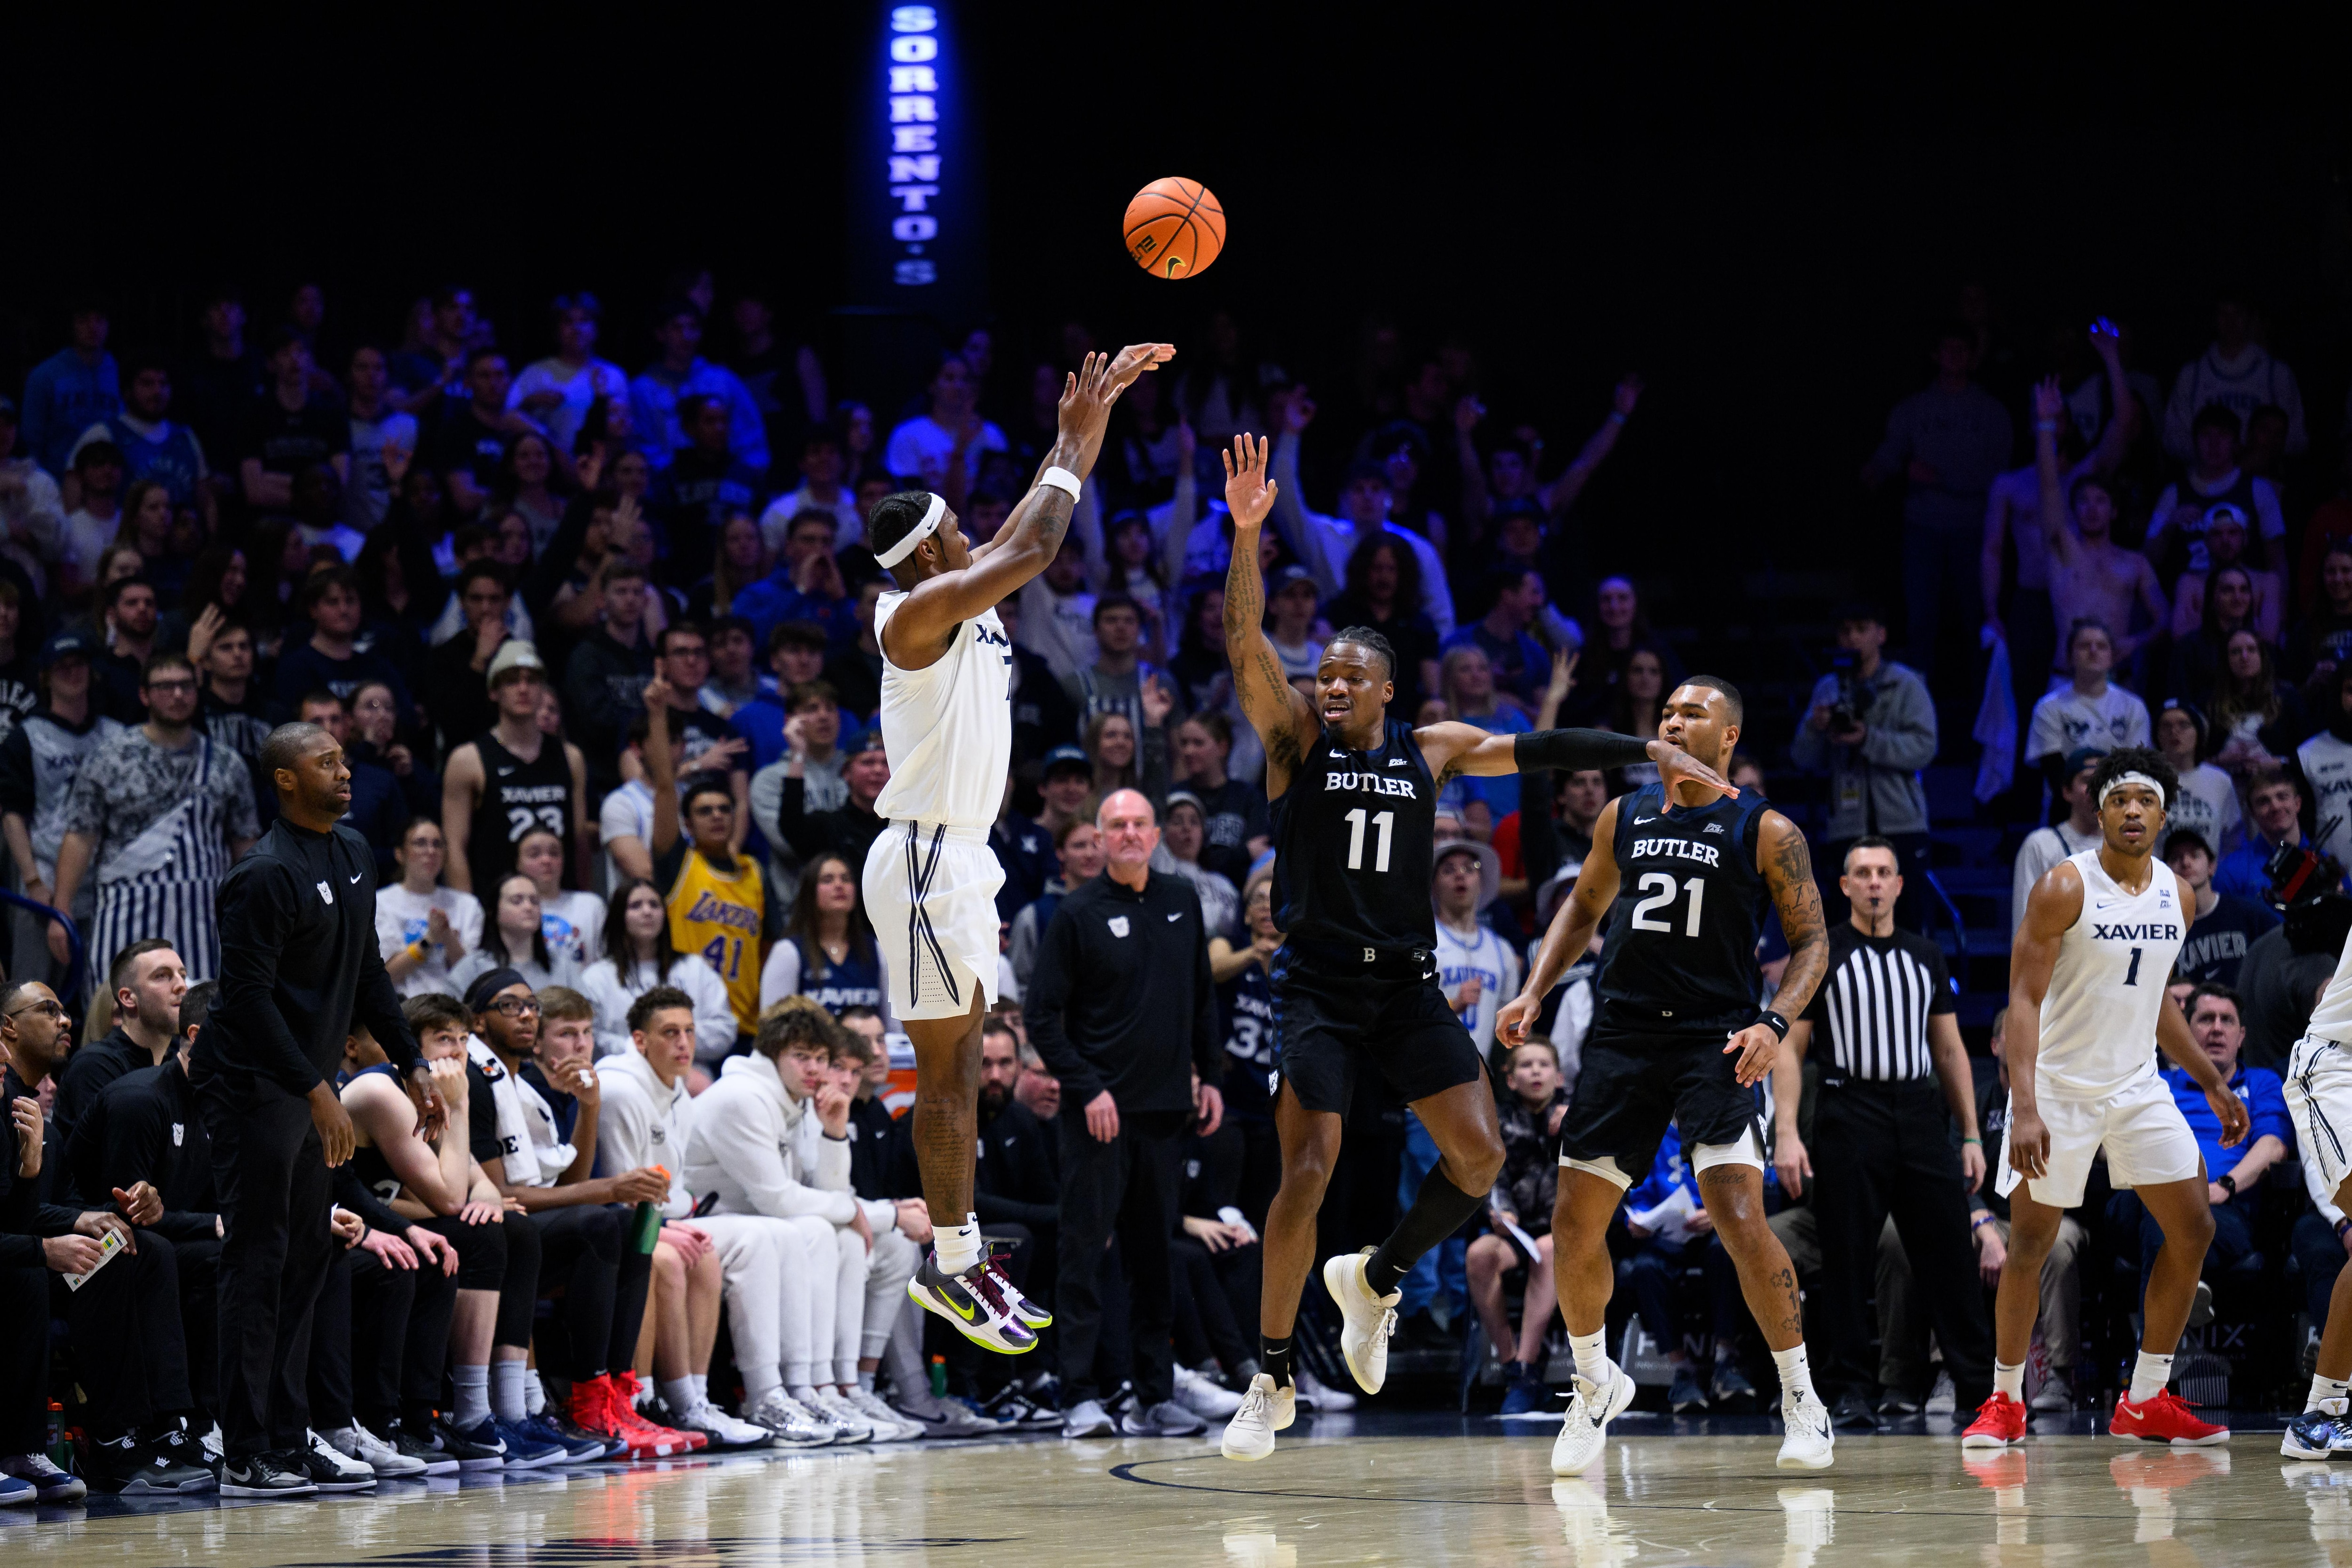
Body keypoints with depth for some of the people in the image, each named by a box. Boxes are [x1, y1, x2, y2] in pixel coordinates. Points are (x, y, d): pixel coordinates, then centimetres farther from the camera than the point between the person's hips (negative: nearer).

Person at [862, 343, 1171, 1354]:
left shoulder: (961, 605, 12)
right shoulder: (918, 612, -16)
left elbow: (1031, 535, 20)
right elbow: (1032, 549, -23)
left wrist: (1090, 422, 15)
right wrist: (1072, 444, -11)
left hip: (959, 855, 10)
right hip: (924, 861, -10)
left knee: (961, 1064, 11)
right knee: (945, 1070, -6)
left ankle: (956, 1259, 15)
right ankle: (951, 1263, -2)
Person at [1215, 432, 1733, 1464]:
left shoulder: (1430, 750, 9)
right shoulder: (1294, 737, -1)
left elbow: (1535, 750, 10)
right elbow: (1245, 642, -12)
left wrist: (1647, 750, 1)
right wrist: (1246, 534, -25)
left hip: (1406, 984, 4)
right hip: (1316, 984, -4)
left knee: (1479, 1154, -7)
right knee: (1306, 1174, -12)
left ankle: (1375, 1280, 20)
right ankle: (1272, 1382, -2)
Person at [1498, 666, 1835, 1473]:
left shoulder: (1766, 832, -2)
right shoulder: (1624, 818, 11)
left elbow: (1812, 941, -1)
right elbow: (1583, 907, 25)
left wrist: (1775, 1025, -17)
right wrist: (1535, 992, 12)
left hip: (1716, 1042, -4)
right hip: (1624, 1035, 5)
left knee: (1740, 1219, -19)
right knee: (1574, 1226, 2)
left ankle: (1802, 1400, -5)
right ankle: (1595, 1385, 25)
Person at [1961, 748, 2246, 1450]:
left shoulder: (2177, 896, 4)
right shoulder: (2065, 888, -16)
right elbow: (2025, 1000, -18)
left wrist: (2212, 1083, 19)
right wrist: (2025, 1107, -28)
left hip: (2137, 1084, 6)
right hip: (2060, 1084, -6)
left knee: (2193, 1229, 1)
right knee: (2029, 1241, -4)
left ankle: (2146, 1402, 10)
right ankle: (2005, 1403, 10)